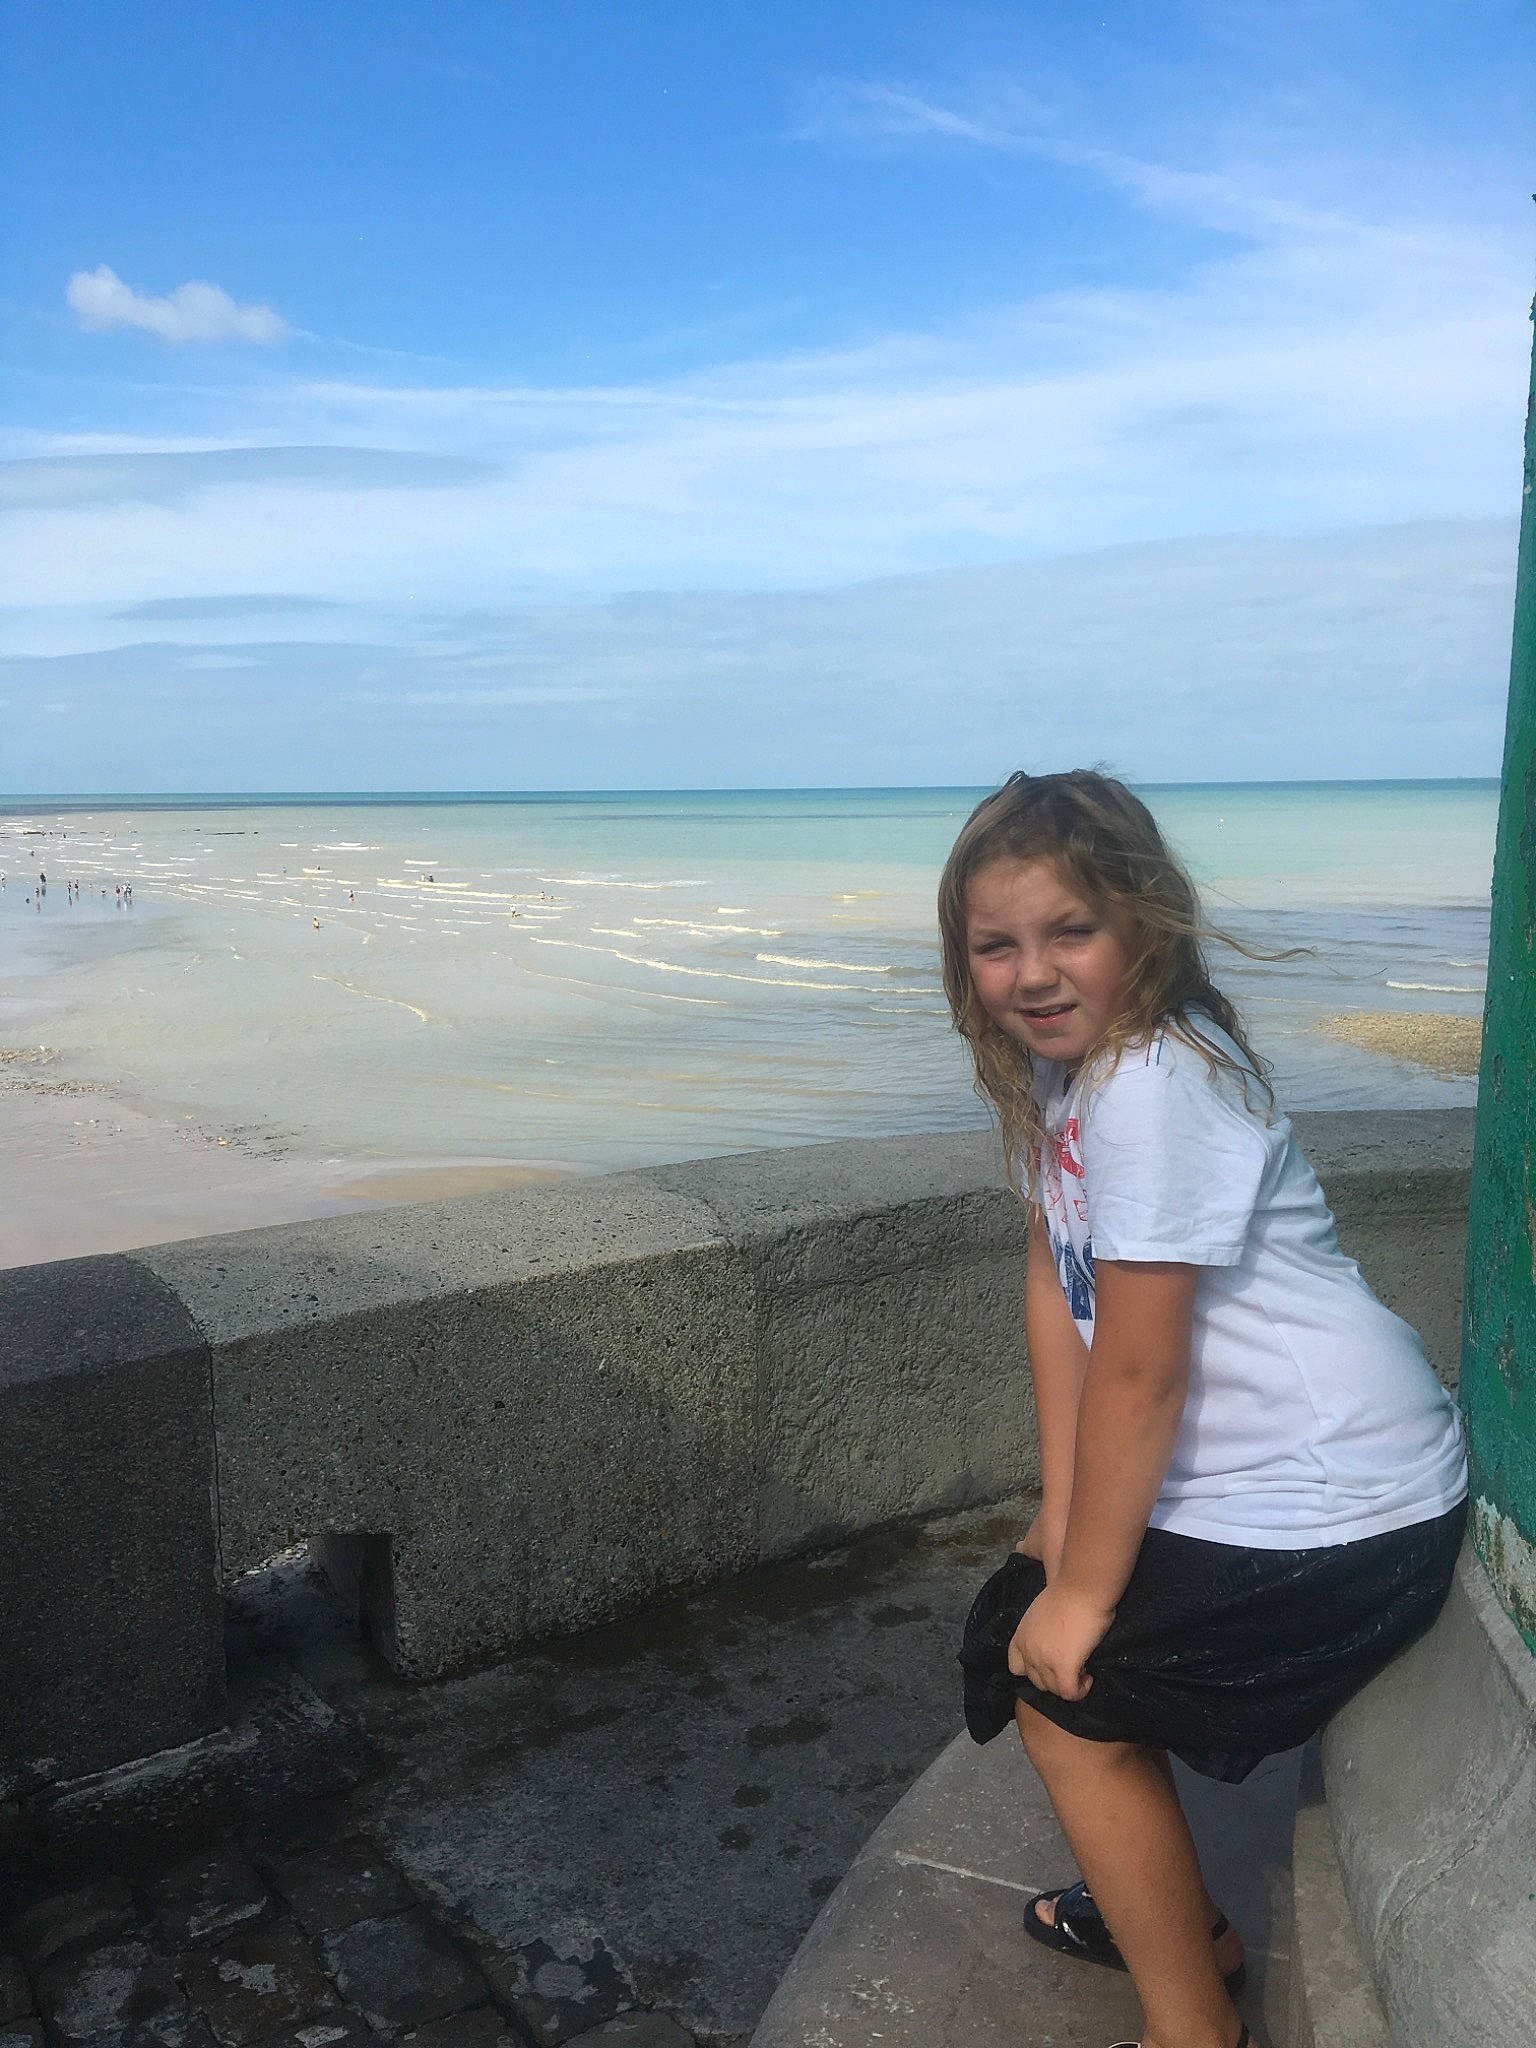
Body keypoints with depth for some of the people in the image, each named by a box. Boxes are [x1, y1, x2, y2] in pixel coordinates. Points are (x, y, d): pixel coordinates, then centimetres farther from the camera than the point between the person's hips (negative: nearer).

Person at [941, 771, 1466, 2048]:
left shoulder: (1157, 1086, -28)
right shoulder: (1059, 1060, 0)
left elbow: (1138, 1373, -23)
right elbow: (1056, 1287, 2)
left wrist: (1082, 1585, -12)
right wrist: (1063, 1518, 1)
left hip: (1333, 1509, -9)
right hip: (1241, 1468, 9)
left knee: (1064, 1692, -1)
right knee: (1014, 1623, 16)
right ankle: (1176, 1919, 37)